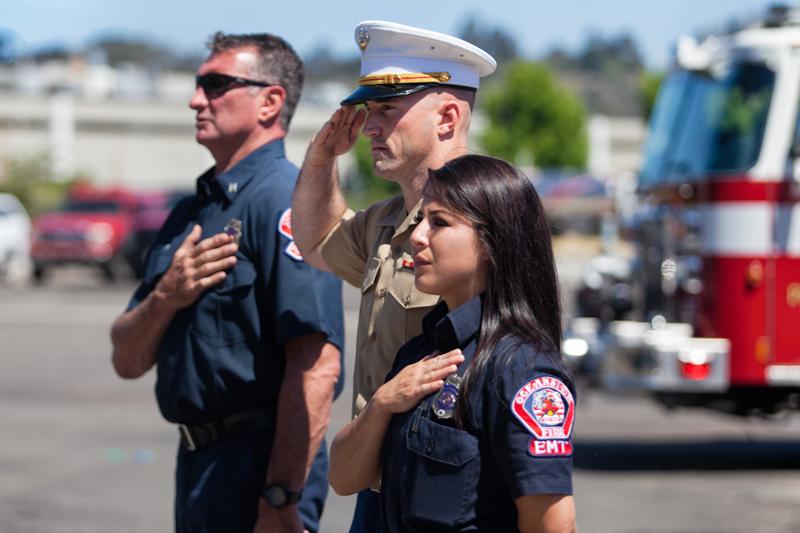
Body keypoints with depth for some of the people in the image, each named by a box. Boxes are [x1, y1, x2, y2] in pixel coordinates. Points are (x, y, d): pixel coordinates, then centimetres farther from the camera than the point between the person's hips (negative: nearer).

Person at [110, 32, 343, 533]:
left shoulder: (286, 199, -13)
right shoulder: (191, 213, 14)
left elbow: (317, 365, -23)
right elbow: (128, 361, 12)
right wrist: (165, 297, -8)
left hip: (260, 467, -9)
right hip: (197, 464, 9)